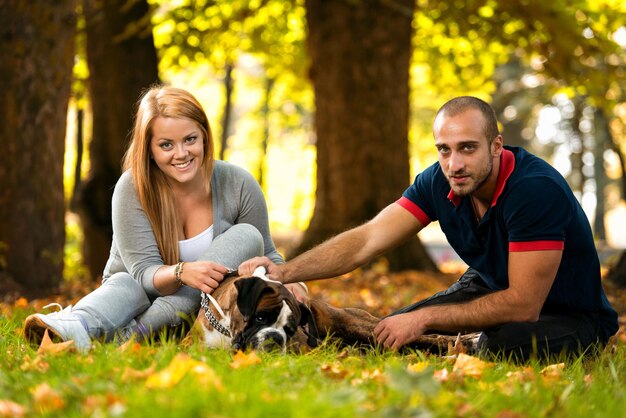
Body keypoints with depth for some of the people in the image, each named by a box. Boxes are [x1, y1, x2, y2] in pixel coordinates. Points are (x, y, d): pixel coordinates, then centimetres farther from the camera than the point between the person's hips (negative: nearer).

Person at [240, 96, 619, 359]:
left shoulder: (537, 189, -33)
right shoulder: (439, 182, -13)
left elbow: (522, 304, -33)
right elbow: (366, 240, -15)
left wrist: (425, 319, -28)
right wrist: (284, 271, -29)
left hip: (570, 315, -6)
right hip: (493, 287, 6)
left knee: (505, 344, -36)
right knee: (392, 332, 0)